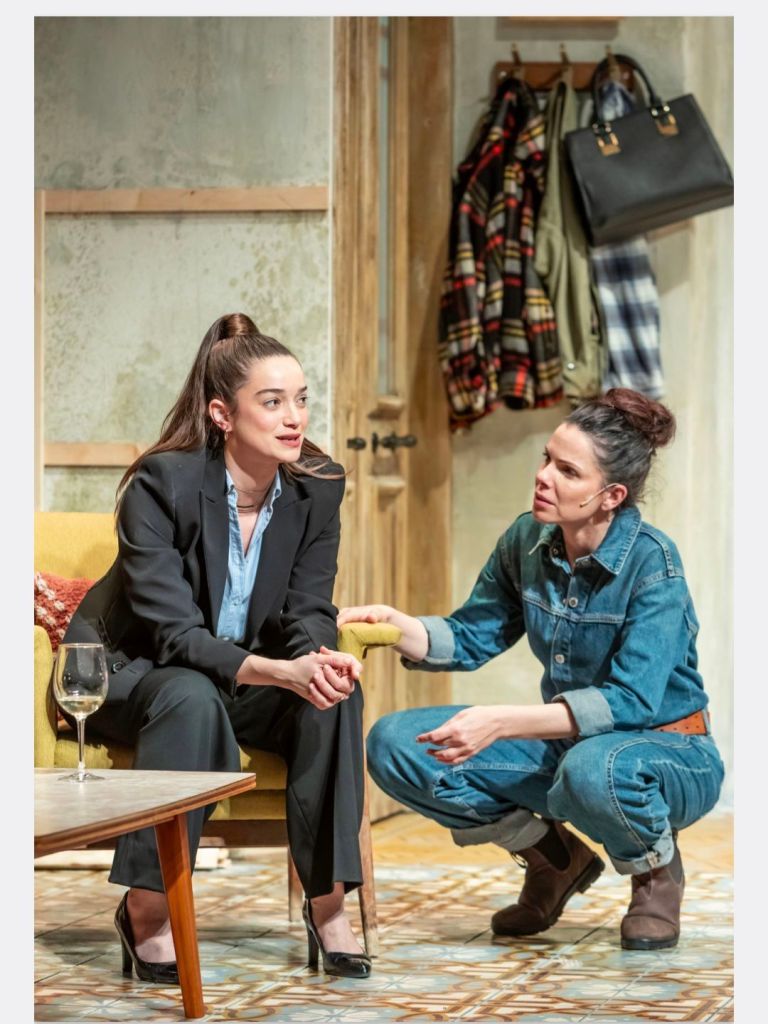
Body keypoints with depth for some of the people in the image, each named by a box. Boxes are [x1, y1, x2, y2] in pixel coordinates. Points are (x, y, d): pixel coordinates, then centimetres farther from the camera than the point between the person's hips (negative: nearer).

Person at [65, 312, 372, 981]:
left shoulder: (318, 487, -9)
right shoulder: (162, 482, -24)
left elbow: (309, 612, -6)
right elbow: (172, 633, -29)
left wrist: (322, 660, -32)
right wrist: (279, 671, -43)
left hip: (242, 678, 5)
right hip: (126, 671, -5)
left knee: (336, 692, -25)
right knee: (192, 699, -38)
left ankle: (328, 900, -21)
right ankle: (147, 910, -29)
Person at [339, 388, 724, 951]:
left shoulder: (652, 562, -23)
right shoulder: (528, 540, -4)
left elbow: (630, 702, -30)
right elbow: (471, 638, 7)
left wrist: (501, 722, -38)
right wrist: (394, 624, -14)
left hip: (669, 759, -6)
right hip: (567, 743, 6)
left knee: (590, 769, -42)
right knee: (393, 743, -9)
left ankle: (657, 868, -5)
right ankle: (555, 858, 9)